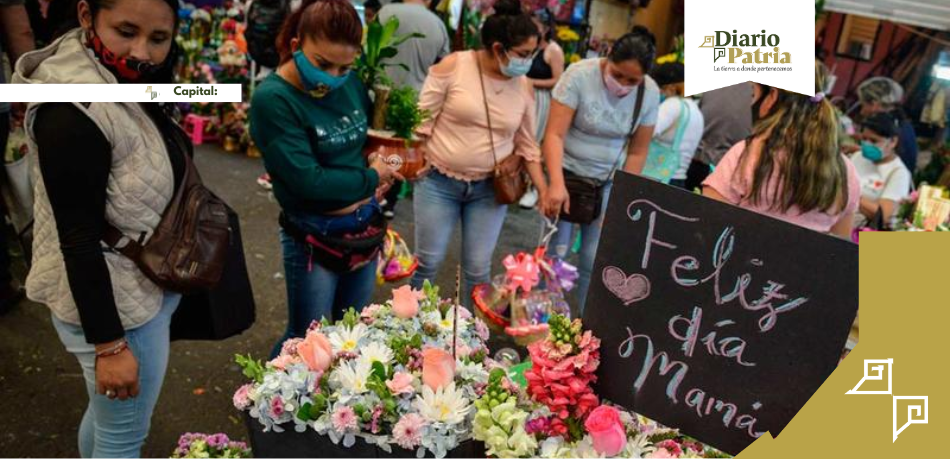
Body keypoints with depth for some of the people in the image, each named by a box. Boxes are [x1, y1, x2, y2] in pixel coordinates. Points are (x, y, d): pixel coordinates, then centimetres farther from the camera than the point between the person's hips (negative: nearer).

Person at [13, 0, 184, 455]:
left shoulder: (128, 87, 2)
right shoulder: (73, 112, -26)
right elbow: (78, 240, -24)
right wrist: (108, 344, -20)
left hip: (143, 286, 9)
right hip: (113, 303, -9)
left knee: (108, 414, 28)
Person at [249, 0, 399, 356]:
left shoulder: (350, 84, -3)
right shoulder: (273, 99, -20)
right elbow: (309, 181, -24)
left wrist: (386, 172, -6)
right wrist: (371, 179, -11)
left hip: (365, 226, 6)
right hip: (314, 238, -5)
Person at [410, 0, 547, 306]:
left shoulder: (524, 87, -2)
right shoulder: (453, 66, -12)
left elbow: (527, 145, 6)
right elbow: (422, 122, -6)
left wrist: (545, 191, 0)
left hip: (490, 188, 2)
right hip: (438, 182, -2)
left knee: (478, 268, 5)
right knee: (429, 261, 6)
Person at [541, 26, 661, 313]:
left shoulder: (650, 93, -8)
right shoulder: (580, 75, -19)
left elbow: (637, 152, 0)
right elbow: (554, 134, -22)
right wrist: (556, 184, -34)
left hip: (608, 182, 3)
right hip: (566, 172, -2)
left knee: (594, 259, 3)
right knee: (556, 251, -5)